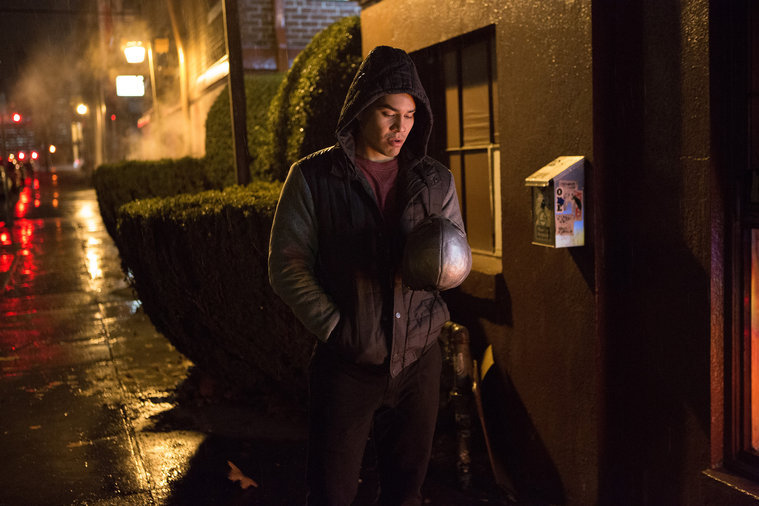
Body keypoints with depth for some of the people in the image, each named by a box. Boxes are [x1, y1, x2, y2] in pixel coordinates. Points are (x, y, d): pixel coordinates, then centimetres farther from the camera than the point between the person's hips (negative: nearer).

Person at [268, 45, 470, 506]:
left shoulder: (436, 181, 7)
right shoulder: (313, 177, -3)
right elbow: (287, 265, -5)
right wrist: (335, 327, -13)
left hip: (419, 360, 3)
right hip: (347, 363, -3)